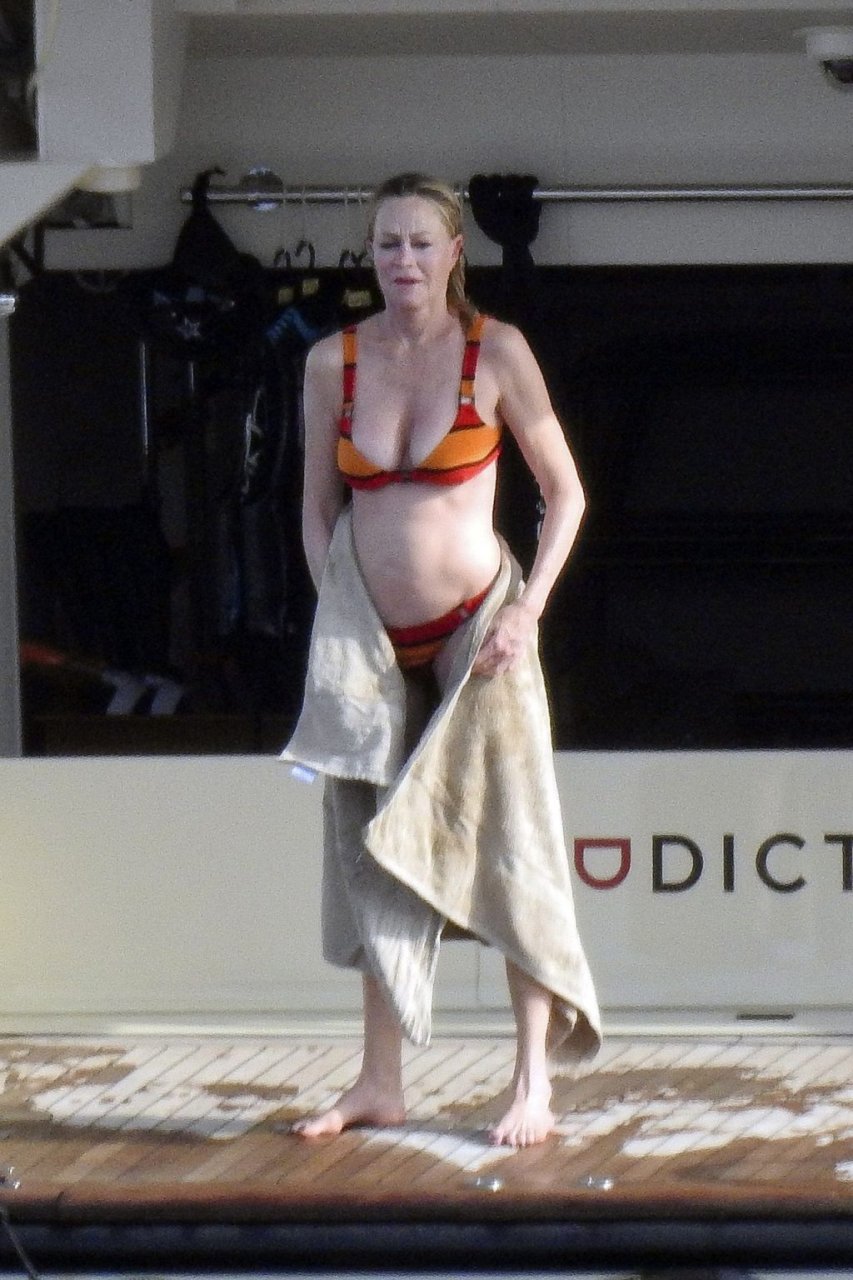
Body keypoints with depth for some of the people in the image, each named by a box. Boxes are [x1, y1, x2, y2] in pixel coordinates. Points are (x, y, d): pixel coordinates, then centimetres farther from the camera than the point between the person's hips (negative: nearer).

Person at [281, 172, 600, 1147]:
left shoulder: (496, 352, -6)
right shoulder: (332, 363, 2)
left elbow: (565, 492, 0)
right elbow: (319, 510, 11)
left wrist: (527, 611, -10)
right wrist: (338, 622, 1)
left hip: (475, 624, -3)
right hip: (372, 638, 3)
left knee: (507, 843, -7)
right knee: (373, 852, 5)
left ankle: (533, 1083, -4)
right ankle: (380, 1083, 11)